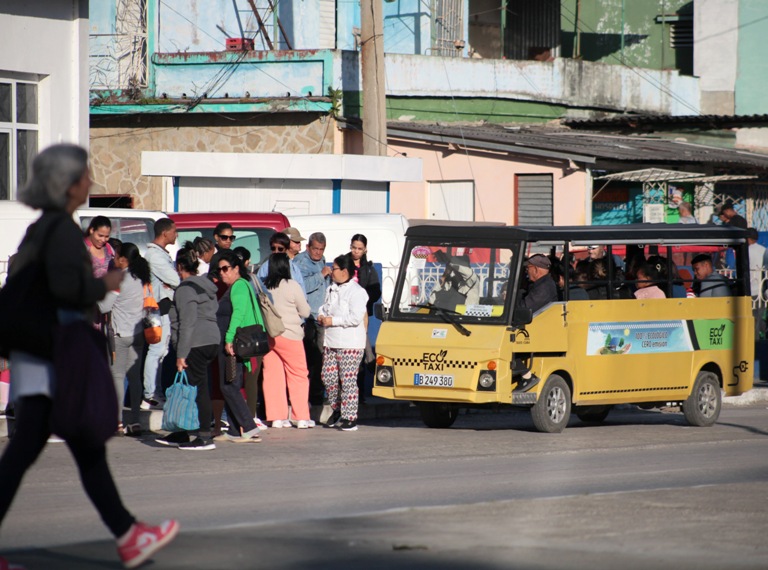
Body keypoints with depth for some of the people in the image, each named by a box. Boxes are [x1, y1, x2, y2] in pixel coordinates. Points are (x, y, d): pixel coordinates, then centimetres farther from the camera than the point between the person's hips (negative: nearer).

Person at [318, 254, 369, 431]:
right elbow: (325, 307, 29)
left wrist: (333, 321, -17)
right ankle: (336, 410, 26)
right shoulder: (331, 290, 16)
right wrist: (321, 316, 6)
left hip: (350, 344, -8)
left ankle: (350, 417, -4)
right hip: (331, 342, 8)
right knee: (328, 377, 8)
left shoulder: (356, 292, -11)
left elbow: (356, 318, -20)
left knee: (348, 380, -7)